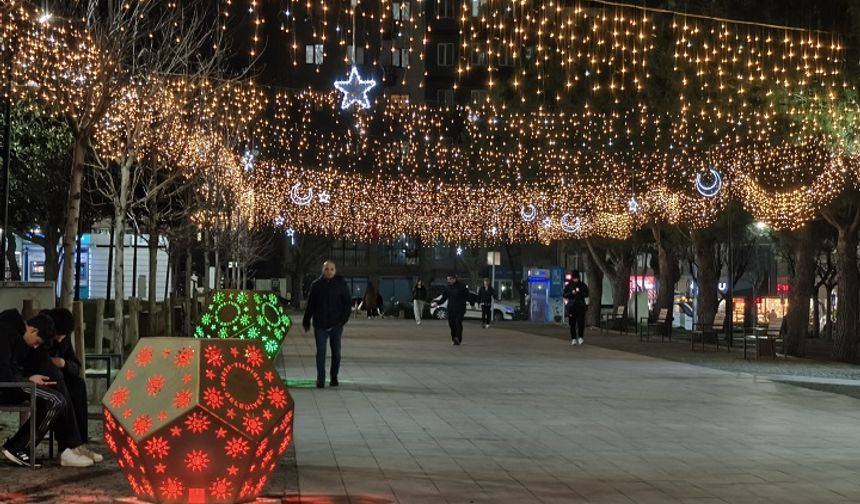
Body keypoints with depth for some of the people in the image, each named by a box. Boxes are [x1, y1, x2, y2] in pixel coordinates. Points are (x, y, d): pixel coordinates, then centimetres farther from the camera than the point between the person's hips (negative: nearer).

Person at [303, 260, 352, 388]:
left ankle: (334, 378, 21)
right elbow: (310, 305, 7)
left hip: (336, 325, 0)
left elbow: (348, 303, 1)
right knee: (320, 352, -4)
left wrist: (344, 319, -10)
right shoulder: (316, 285, 3)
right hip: (320, 325, 0)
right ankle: (320, 380, -1)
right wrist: (306, 322, 8)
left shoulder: (341, 284, 0)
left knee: (336, 352, 8)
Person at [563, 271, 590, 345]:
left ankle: (580, 337, 2)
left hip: (580, 306, -1)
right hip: (571, 306, 1)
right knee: (572, 323, 0)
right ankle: (573, 338, 5)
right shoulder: (568, 285, 7)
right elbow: (564, 295, 3)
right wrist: (571, 293, -14)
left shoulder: (583, 285, 6)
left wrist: (580, 292, -15)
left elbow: (586, 294, 2)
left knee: (581, 322, -8)